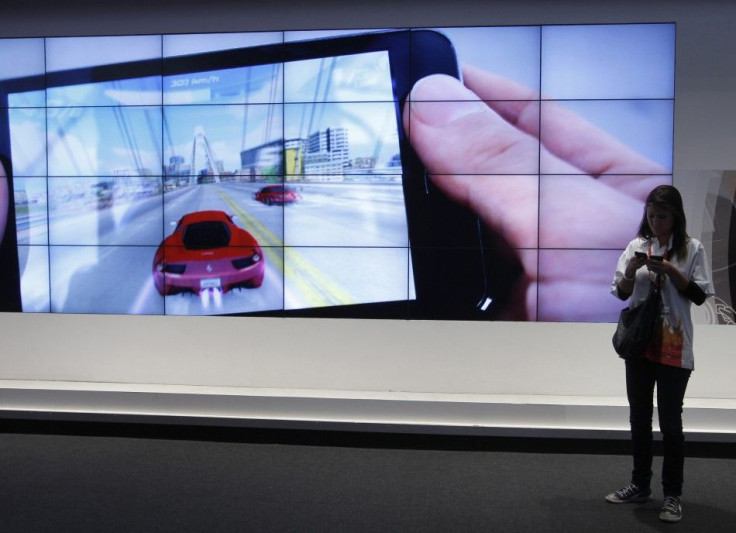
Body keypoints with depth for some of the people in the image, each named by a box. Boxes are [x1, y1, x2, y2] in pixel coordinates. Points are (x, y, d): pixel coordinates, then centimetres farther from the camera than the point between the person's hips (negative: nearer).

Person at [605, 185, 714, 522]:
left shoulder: (691, 249, -3)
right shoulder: (637, 246, 4)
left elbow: (699, 296, -5)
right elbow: (622, 293, 4)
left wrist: (670, 271, -18)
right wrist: (631, 270, -15)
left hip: (674, 348, -3)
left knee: (670, 421, -1)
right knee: (639, 418, 12)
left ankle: (673, 495, 10)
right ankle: (640, 485, 25)